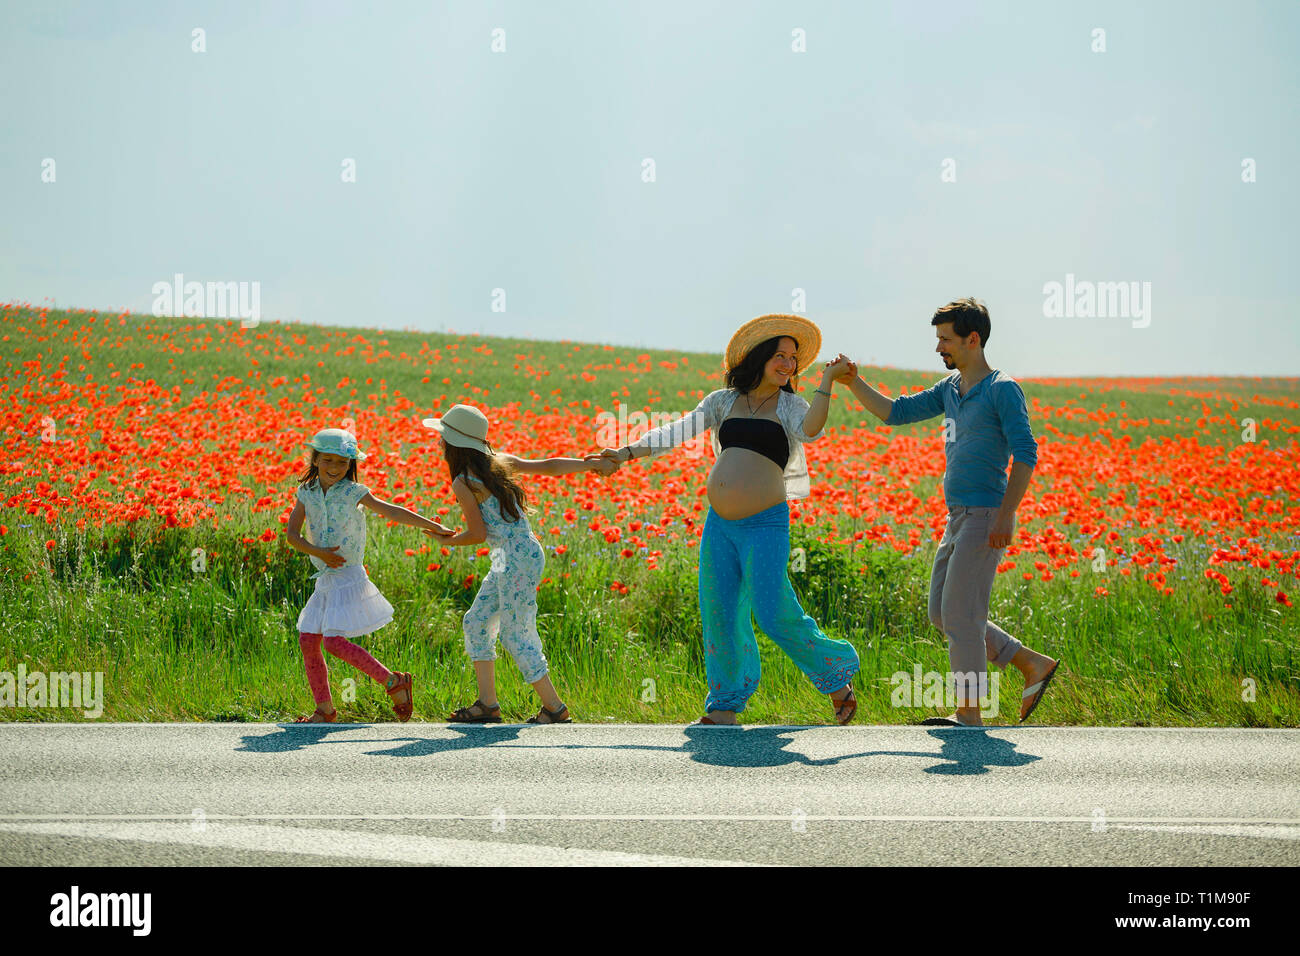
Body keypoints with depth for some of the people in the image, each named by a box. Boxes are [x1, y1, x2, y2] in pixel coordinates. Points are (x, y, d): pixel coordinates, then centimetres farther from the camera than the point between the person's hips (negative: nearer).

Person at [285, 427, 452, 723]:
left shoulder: (354, 493, -7)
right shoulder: (306, 493, 5)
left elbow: (392, 512, -9)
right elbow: (291, 534, -2)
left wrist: (433, 526, -14)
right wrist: (318, 552, -17)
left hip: (349, 577, -6)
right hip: (325, 579, 6)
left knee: (334, 641, -16)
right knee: (308, 640, 3)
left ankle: (393, 682, -6)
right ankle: (325, 709, 14)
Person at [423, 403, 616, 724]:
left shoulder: (463, 483, -14)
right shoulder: (498, 461, 7)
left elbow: (478, 533, -10)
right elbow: (548, 466, 5)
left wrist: (450, 541, 9)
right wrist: (593, 464, 11)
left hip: (517, 558, -10)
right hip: (522, 552, 10)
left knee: (515, 634, -1)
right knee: (476, 621, 14)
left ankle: (555, 707, 7)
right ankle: (488, 704, 17)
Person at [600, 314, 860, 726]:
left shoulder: (790, 406, 5)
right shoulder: (724, 401, 13)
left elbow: (810, 430, -17)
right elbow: (677, 432, 9)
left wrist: (827, 382, -21)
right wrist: (628, 452, 0)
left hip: (764, 525, -4)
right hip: (719, 523, 4)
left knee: (775, 617, -10)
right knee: (719, 613, 6)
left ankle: (836, 675, 11)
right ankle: (725, 707, 19)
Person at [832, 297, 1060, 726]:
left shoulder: (1002, 389, -10)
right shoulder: (950, 389, 15)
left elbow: (1025, 454, -16)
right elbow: (894, 413, 18)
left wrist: (1006, 515, -23)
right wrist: (853, 384, 4)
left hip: (985, 518, -9)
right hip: (958, 518, 9)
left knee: (960, 614, -8)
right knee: (942, 614, 11)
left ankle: (969, 715, 0)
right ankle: (1033, 665, 17)